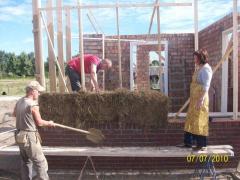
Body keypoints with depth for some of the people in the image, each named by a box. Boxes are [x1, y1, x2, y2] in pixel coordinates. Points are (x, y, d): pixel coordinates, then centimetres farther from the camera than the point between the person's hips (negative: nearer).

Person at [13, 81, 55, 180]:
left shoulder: (19, 102, 4)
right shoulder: (33, 105, -19)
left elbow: (14, 114, 24)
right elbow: (39, 122, -12)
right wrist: (49, 123, 5)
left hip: (20, 136, 9)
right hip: (29, 137, -9)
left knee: (26, 162, 21)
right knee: (41, 163, -1)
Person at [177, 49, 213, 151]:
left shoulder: (205, 69, -13)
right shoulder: (199, 68, 15)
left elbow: (206, 86, -19)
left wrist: (201, 100, -24)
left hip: (200, 99, -10)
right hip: (194, 99, 10)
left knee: (199, 121, -1)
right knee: (190, 120, 12)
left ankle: (201, 144, 12)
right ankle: (188, 143, 21)